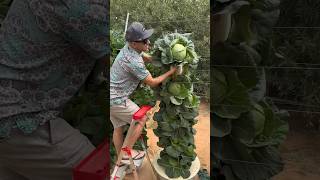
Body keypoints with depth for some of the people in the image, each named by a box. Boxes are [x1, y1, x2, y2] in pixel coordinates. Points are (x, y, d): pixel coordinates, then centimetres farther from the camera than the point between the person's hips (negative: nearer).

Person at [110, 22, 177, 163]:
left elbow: (145, 58, 20)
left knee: (118, 127, 18)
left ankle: (121, 160, 34)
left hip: (112, 96, 9)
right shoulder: (134, 62, -28)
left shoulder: (129, 47, -1)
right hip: (116, 100, -9)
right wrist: (171, 72, -7)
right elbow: (152, 83, -17)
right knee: (141, 120, 6)